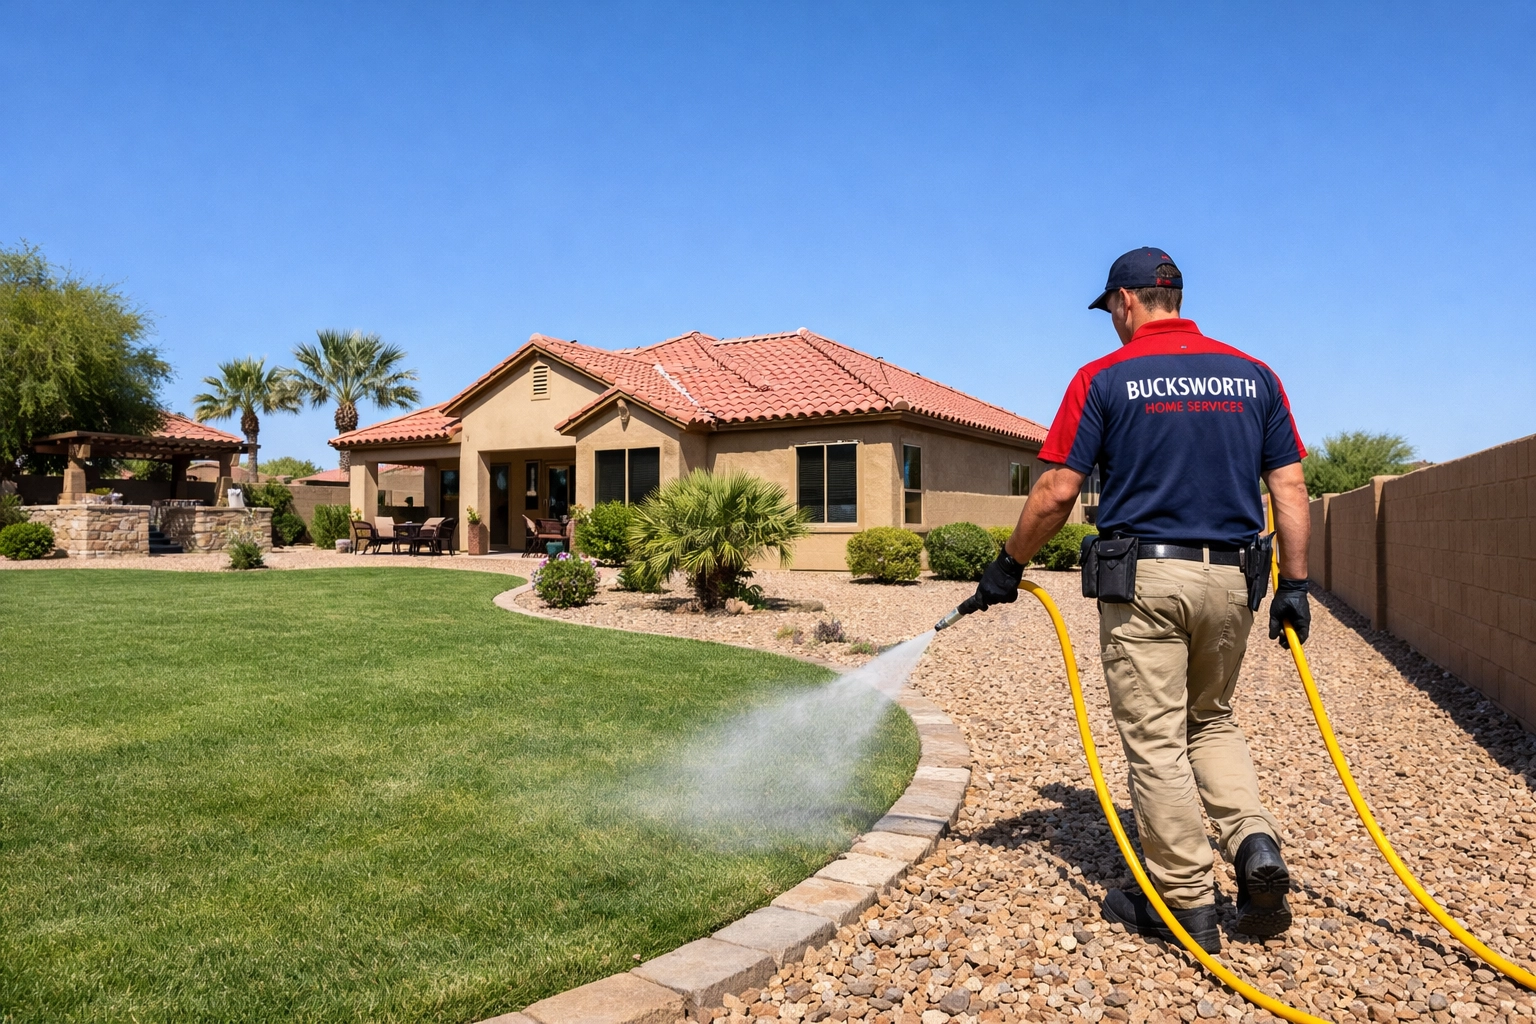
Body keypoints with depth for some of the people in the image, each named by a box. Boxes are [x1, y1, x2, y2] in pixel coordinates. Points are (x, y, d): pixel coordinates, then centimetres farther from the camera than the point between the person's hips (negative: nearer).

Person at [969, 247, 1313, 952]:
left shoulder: (1104, 378, -4)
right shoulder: (1253, 375, 9)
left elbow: (1054, 496, -8)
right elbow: (1289, 489, 5)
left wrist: (1008, 567, 4)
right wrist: (1294, 585, 10)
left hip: (1144, 578, -5)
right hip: (1230, 578, 5)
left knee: (1156, 742, 4)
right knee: (1211, 721, 24)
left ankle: (1188, 906, 12)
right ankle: (1255, 844, 6)